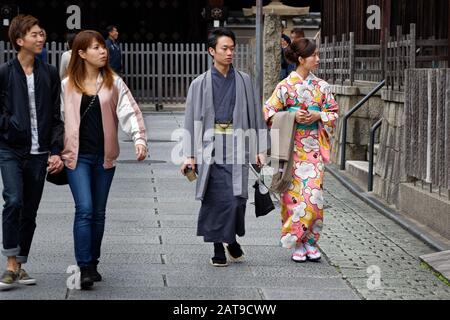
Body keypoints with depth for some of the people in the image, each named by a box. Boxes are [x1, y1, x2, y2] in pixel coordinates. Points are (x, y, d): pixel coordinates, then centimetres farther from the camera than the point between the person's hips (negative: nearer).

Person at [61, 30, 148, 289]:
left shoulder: (114, 82, 4)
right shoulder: (67, 85, 2)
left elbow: (130, 111, -5)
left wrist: (139, 139, -20)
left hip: (104, 156, 2)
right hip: (78, 155, -2)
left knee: (98, 212, 10)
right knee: (85, 209, -13)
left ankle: (93, 264, 22)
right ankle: (84, 268, -12)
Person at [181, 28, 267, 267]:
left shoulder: (243, 81, 10)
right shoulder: (200, 84, 5)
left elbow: (255, 115, 12)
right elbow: (192, 120, 4)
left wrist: (259, 149, 8)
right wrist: (190, 155, -1)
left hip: (237, 146, 1)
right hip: (210, 147, -1)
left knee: (237, 197, -8)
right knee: (215, 198, -2)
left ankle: (232, 238, 17)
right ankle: (218, 248, 9)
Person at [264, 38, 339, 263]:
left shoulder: (321, 86, 7)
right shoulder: (285, 86, -3)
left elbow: (334, 112, 12)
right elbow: (269, 112, -2)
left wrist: (318, 116, -7)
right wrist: (292, 115, -15)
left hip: (313, 147, 3)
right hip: (293, 147, -2)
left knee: (313, 193, -5)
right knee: (294, 193, -3)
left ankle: (310, 243, 5)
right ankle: (297, 244, 6)